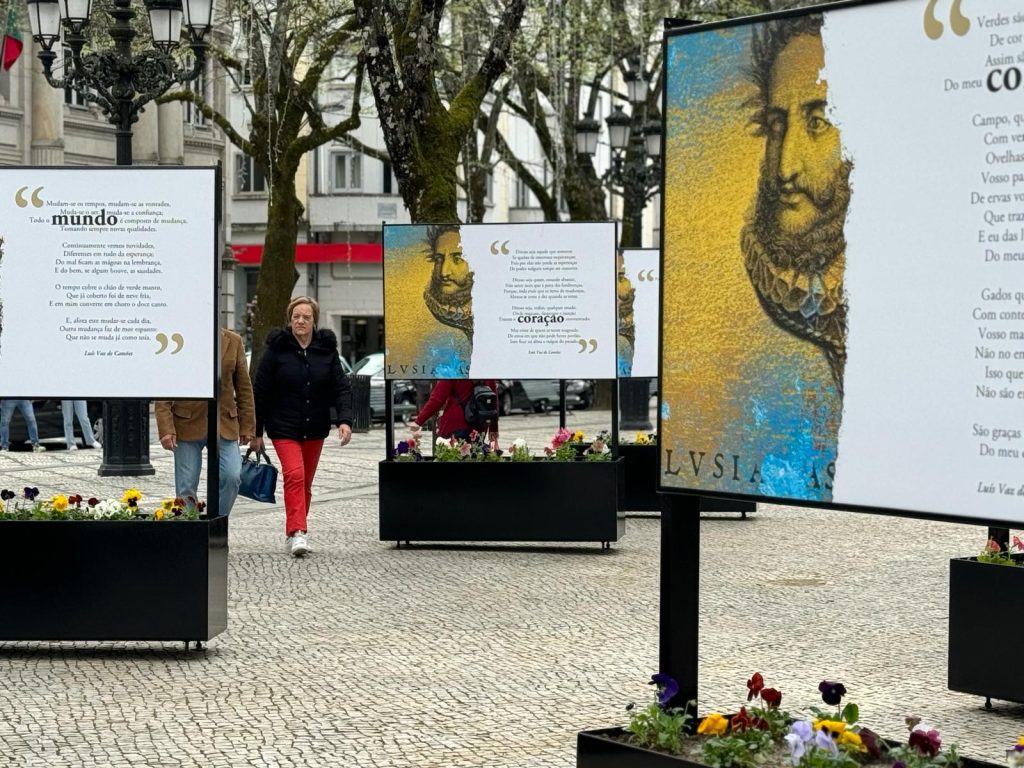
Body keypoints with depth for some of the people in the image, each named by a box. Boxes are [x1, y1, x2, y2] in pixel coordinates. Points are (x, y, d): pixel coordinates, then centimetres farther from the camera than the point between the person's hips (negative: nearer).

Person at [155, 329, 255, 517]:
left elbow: (244, 387, 9)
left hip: (225, 425, 1)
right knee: (186, 487, 0)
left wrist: (247, 426, 5)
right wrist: (166, 429, -11)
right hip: (187, 425, -1)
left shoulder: (233, 341, 5)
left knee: (232, 476, -13)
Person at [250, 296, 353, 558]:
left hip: (315, 428, 4)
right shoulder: (277, 348, -5)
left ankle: (294, 532, 23)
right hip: (284, 427, -4)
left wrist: (344, 420, -16)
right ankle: (297, 532, -26)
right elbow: (260, 391, -2)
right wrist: (256, 431, -2)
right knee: (294, 475, -20)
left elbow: (341, 388, 1)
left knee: (306, 483, 11)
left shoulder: (327, 349, 3)